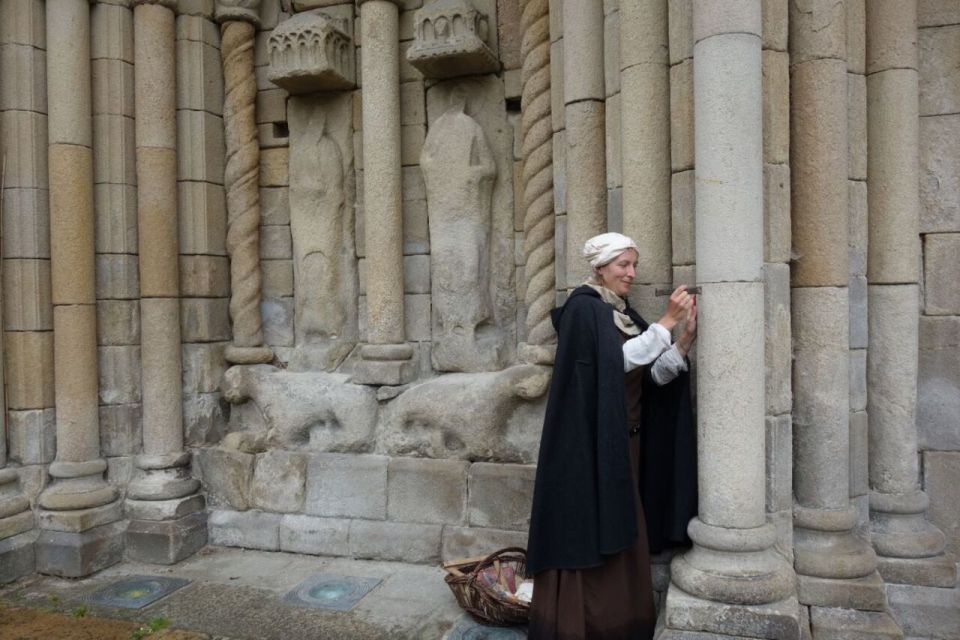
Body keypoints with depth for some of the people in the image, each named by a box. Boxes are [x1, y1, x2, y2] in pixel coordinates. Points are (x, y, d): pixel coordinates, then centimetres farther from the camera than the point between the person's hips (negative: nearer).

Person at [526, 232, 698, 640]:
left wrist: (686, 338, -6)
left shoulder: (626, 314, 14)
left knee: (620, 535, 12)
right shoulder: (583, 307, -9)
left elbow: (654, 374, 6)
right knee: (589, 534, -2)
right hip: (590, 443, -8)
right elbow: (619, 359, -22)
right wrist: (666, 322, -19)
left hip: (624, 442, 8)